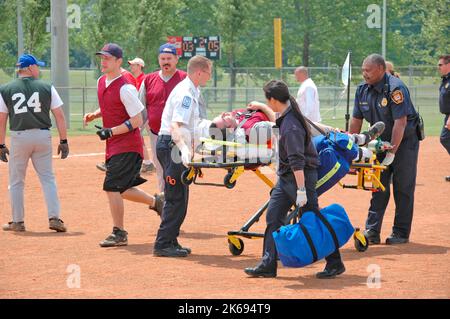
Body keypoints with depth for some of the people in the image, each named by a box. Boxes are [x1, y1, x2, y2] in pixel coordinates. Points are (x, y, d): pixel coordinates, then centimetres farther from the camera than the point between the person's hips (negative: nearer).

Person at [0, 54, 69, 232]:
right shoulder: (47, 88, 2)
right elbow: (59, 116, 0)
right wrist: (63, 141, 4)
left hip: (19, 137, 0)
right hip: (43, 136, 0)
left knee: (16, 181, 11)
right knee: (48, 178, 7)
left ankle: (18, 222, 12)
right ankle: (54, 218, -2)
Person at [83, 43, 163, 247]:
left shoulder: (125, 88, -18)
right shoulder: (101, 82, 9)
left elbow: (137, 121, -18)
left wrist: (111, 131, -21)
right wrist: (94, 115, 4)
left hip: (127, 145, -9)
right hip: (113, 145, 9)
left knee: (112, 188, -12)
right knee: (121, 189, 16)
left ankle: (119, 233, -3)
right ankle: (155, 202, 37)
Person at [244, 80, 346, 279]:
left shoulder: (291, 126, -25)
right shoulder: (286, 117, 4)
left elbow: (297, 161, -29)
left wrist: (301, 190, -32)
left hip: (301, 176, -10)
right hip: (286, 177, 10)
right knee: (273, 217, 6)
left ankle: (335, 264, 7)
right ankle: (268, 265, 6)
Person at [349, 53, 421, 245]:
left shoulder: (395, 89, -24)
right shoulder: (363, 90, -2)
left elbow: (400, 123, -27)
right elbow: (356, 120, 5)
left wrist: (391, 153, -28)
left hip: (404, 141, -6)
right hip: (382, 141, 6)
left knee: (403, 188, -1)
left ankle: (401, 233, 6)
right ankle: (372, 232, 4)